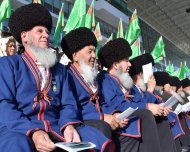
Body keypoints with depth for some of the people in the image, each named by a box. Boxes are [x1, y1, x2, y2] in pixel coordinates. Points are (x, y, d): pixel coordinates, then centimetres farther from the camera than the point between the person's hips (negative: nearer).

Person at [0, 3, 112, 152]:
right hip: (18, 129, -4)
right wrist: (33, 132, -22)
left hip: (56, 127, 4)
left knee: (98, 139, -18)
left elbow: (67, 104, 12)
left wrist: (68, 126, -12)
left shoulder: (60, 69, 21)